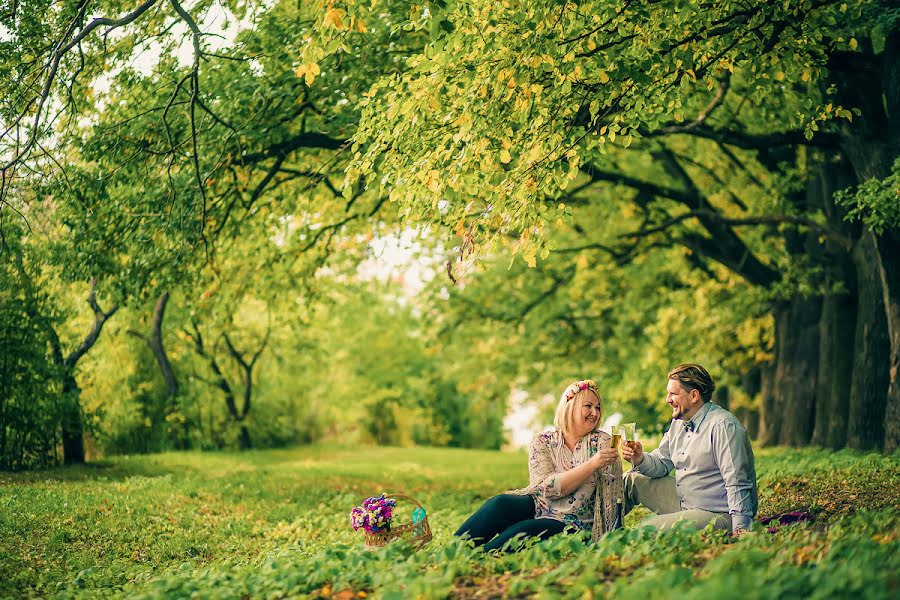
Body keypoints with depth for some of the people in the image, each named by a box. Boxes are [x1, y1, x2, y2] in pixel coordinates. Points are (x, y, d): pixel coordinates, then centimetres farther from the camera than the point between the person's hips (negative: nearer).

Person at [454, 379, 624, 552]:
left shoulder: (603, 442, 1)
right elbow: (547, 487, -14)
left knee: (519, 532, -31)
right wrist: (592, 464, -22)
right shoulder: (542, 441, 2)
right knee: (500, 503, -28)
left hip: (571, 524, -2)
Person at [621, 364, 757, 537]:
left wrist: (740, 529, -32)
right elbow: (662, 463, 15)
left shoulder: (723, 426, -21)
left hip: (719, 515, -9)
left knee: (649, 529, -24)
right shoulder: (679, 422, 9)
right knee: (632, 480, 10)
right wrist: (640, 460, -7)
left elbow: (737, 484, -26)